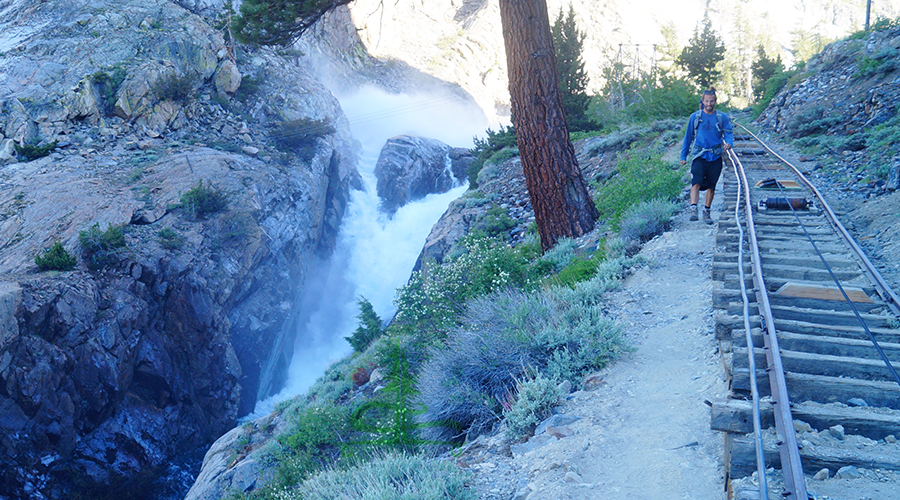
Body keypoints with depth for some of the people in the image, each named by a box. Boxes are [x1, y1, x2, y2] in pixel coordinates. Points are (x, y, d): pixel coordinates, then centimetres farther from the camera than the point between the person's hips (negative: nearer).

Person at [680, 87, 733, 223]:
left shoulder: (722, 117, 7)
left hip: (715, 157, 1)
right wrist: (683, 156, 12)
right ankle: (693, 209, -28)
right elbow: (688, 137, 12)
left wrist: (729, 143, -22)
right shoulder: (695, 117, 7)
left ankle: (706, 212, 18)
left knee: (711, 186, 6)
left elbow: (728, 133, 2)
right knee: (696, 182, -20)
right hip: (699, 156, -1)